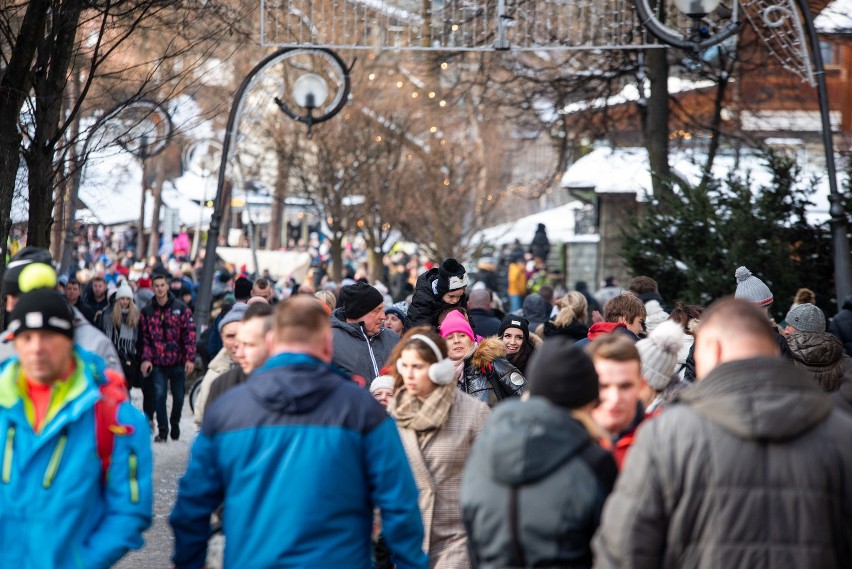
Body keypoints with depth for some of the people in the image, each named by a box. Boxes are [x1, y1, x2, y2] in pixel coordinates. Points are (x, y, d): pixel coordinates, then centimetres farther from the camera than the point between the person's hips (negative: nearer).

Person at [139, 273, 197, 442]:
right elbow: (145, 337, 4)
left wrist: (190, 358, -10)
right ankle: (162, 431, -1)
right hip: (158, 363, 0)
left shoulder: (180, 308, -1)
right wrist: (146, 359, -7)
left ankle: (175, 424, 32)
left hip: (178, 361, 0)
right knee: (159, 395, -7)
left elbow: (189, 333, -4)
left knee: (178, 396, 8)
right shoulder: (148, 311, 4)